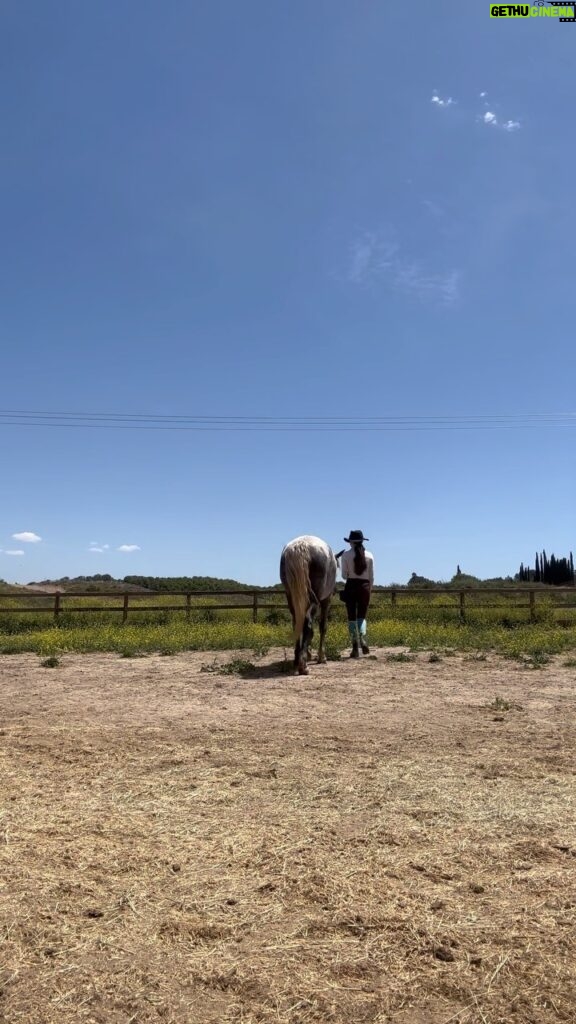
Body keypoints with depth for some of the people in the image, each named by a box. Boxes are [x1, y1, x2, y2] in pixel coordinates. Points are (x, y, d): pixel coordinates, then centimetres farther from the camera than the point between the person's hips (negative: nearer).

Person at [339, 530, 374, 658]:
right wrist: (370, 591, 13)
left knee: (352, 617, 6)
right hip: (365, 587, 2)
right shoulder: (369, 556, 3)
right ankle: (363, 638, -17)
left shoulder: (345, 555, -4)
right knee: (362, 616, 12)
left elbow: (344, 575, -6)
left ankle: (355, 648, 4)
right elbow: (371, 576, 3)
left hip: (351, 587, -2)